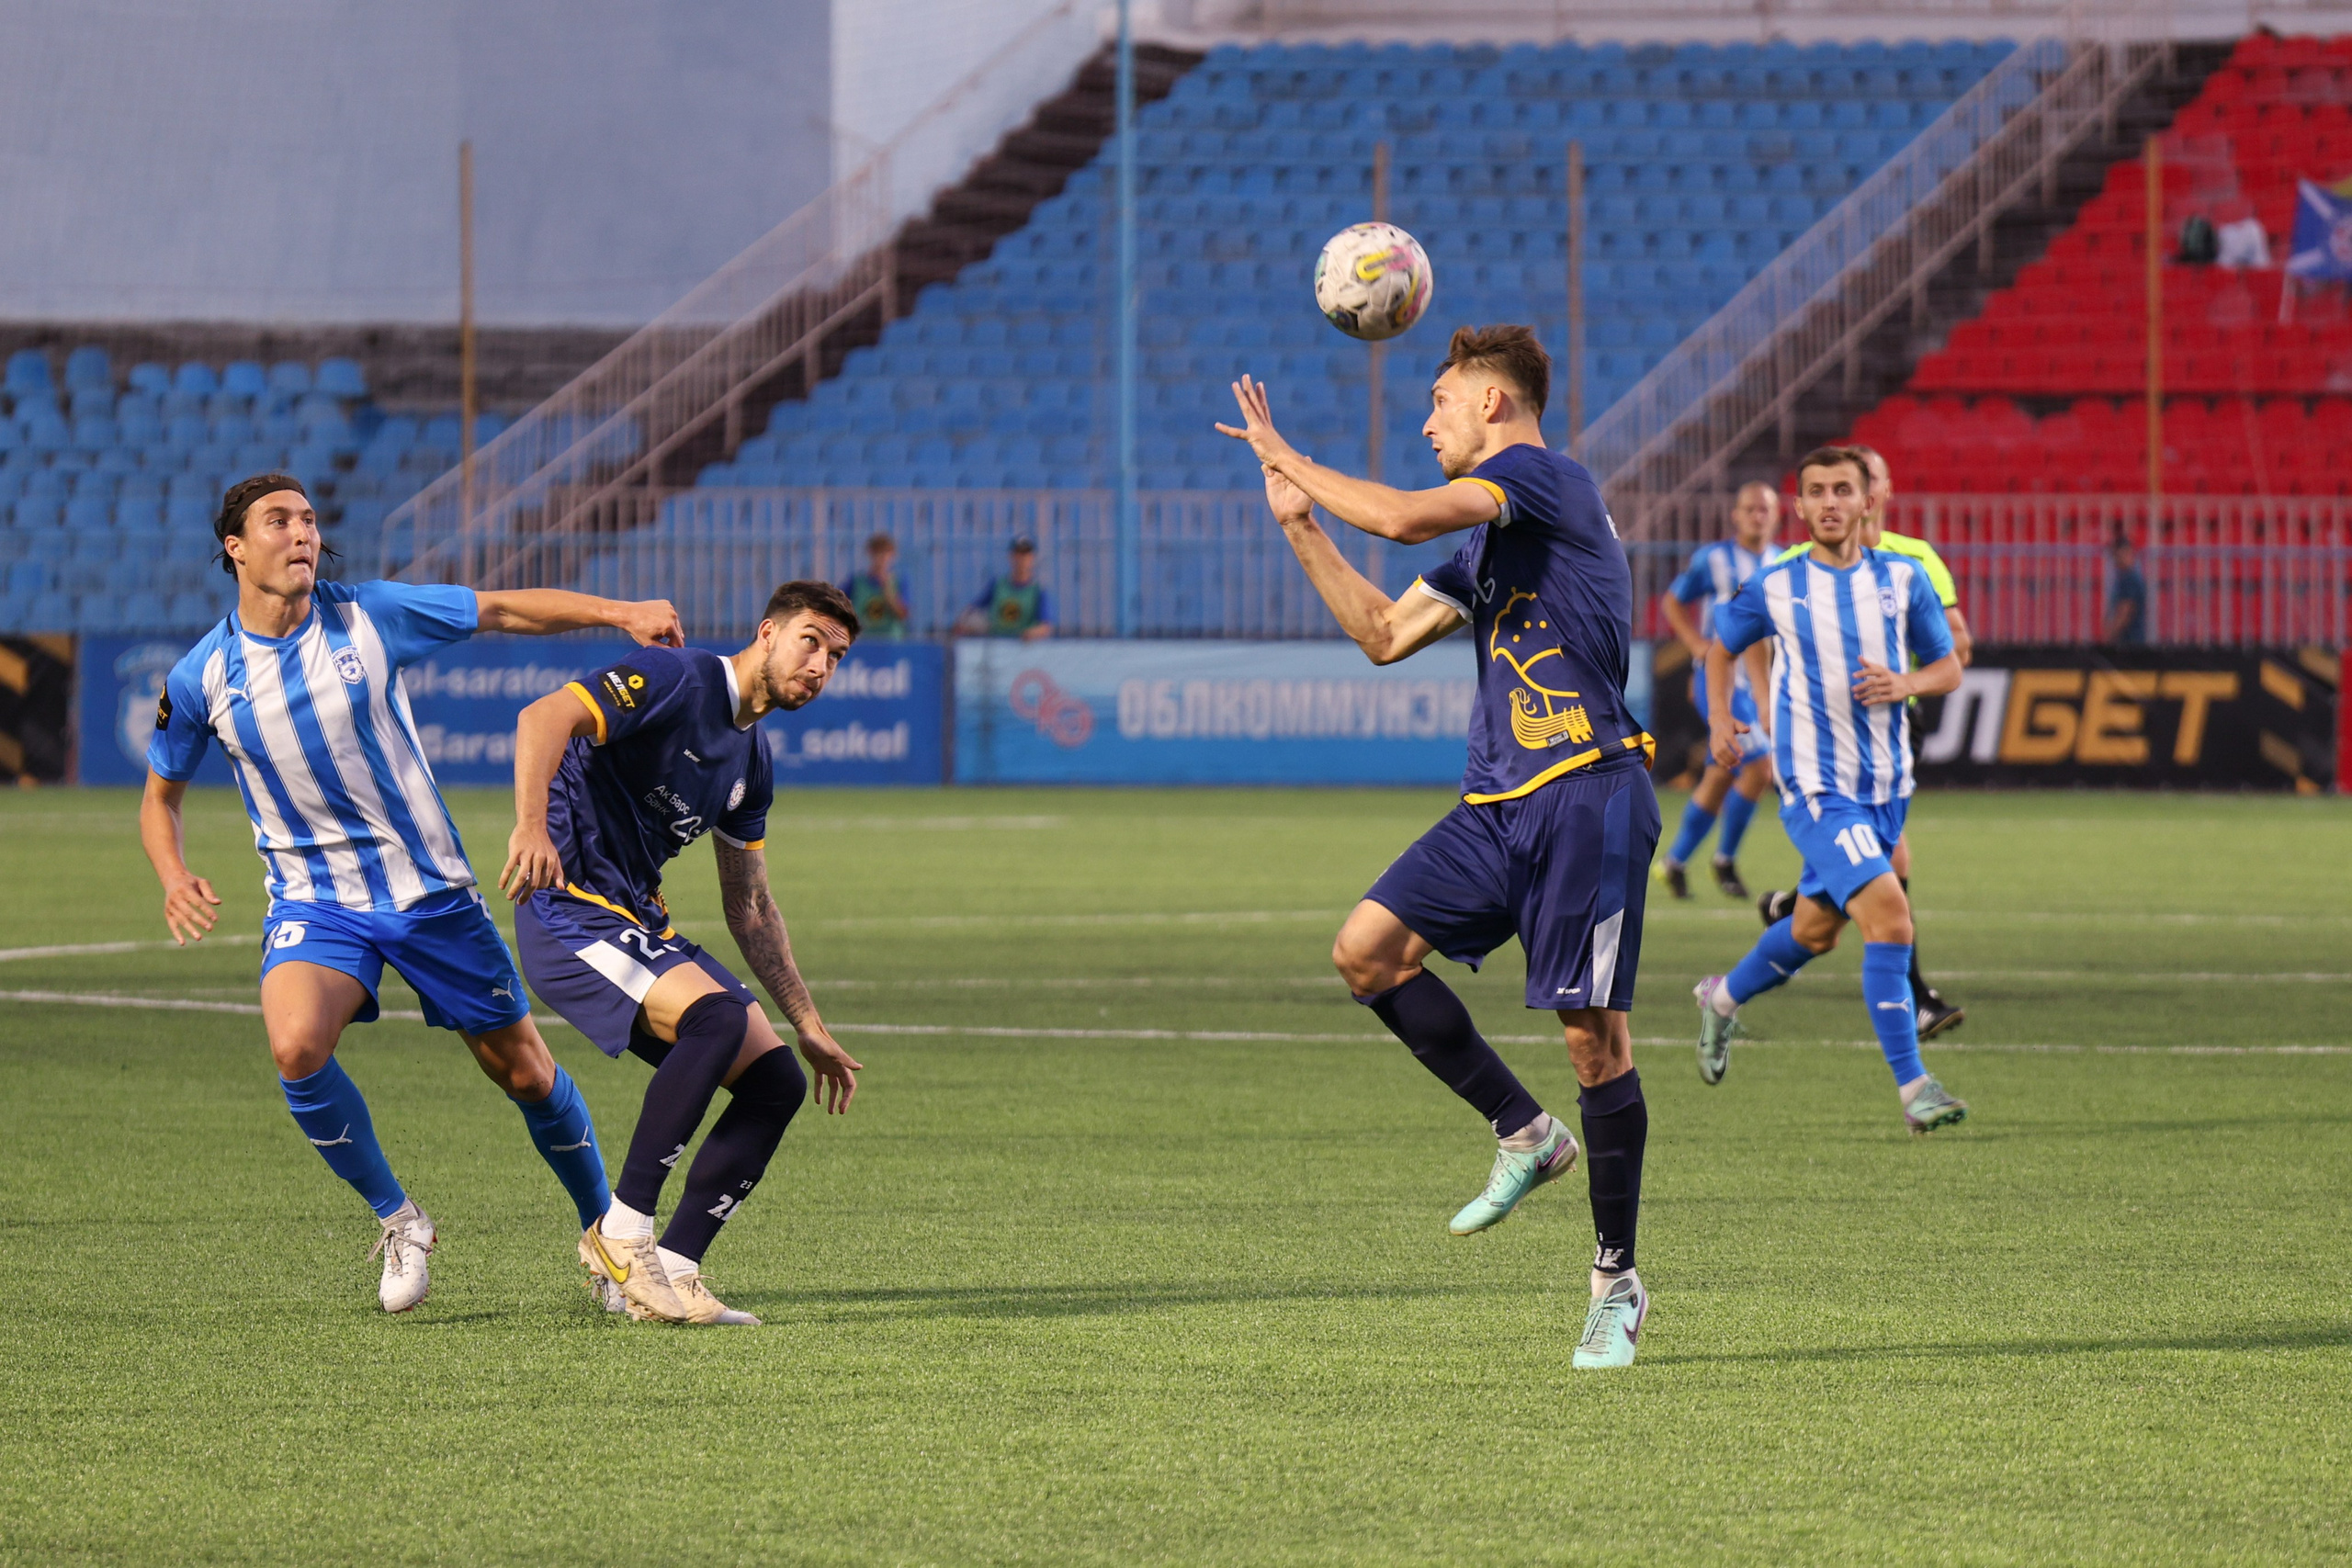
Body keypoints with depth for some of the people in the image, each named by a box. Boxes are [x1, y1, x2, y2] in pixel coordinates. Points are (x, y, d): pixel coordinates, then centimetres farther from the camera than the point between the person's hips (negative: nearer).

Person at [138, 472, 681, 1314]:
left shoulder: (371, 616, -9)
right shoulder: (201, 677, -6)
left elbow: (506, 609, 0)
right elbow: (160, 796, 9)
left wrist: (621, 613, -12)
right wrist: (174, 881, -10)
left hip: (430, 889, 0)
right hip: (313, 900, 0)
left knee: (524, 1070, 5)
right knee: (296, 1047, -29)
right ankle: (398, 1222, -6)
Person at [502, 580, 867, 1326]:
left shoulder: (751, 761, 17)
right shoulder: (677, 679, -10)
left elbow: (750, 909, 25)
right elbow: (544, 717, -24)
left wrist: (808, 1027, 22)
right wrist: (531, 825, -41)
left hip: (640, 924, 9)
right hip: (570, 908, -9)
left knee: (777, 1080, -1)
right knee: (717, 1014, -31)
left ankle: (672, 1268, -1)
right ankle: (620, 1231, -23)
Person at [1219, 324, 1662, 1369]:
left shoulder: (1543, 477, -6)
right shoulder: (1487, 539, 22)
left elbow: (1402, 518, -20)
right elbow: (1384, 634, 28)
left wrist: (1287, 460, -6)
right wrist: (1299, 522, 24)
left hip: (1585, 800, -9)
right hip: (1498, 804, 9)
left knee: (1593, 1034, -6)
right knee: (1367, 950, -6)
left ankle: (1616, 1282, 3)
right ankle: (1523, 1134, 8)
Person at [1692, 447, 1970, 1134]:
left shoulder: (1902, 579, 2)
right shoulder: (1775, 587, -3)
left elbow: (1948, 666, 9)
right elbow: (1722, 646, 16)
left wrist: (1904, 685, -12)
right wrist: (1719, 718, 2)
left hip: (1886, 784, 4)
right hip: (1815, 786, -4)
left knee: (1816, 928, 18)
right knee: (1888, 913, -21)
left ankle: (1722, 999, 47)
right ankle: (1912, 1085, -19)